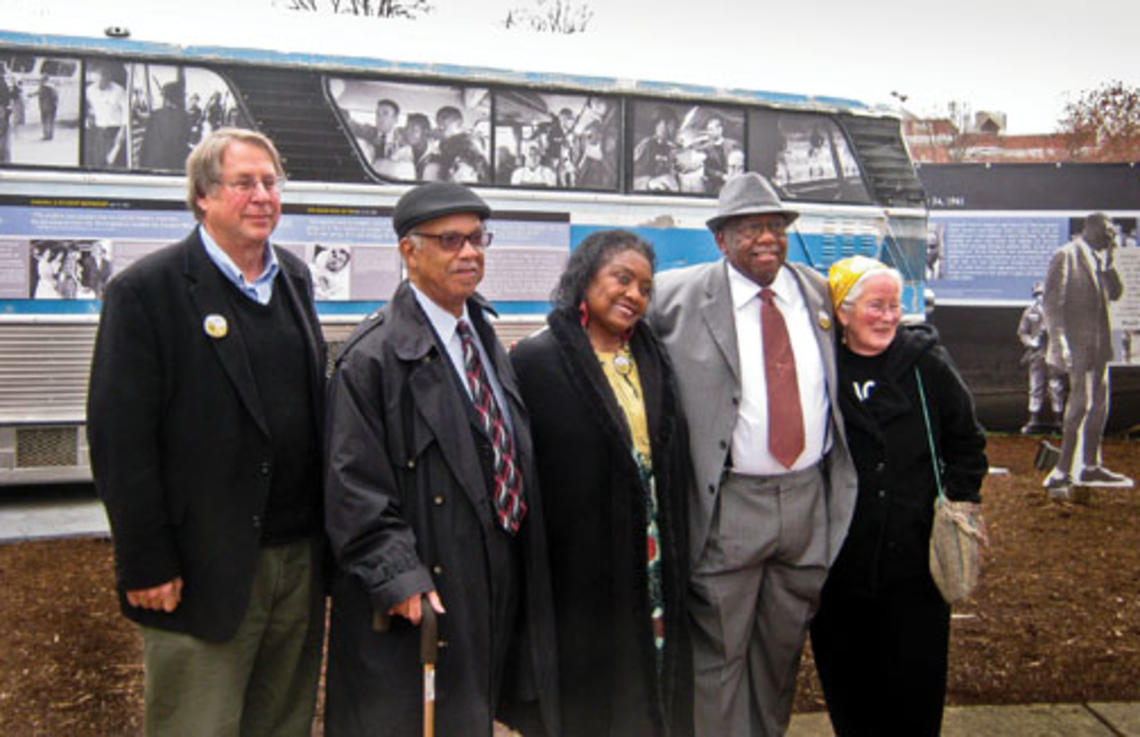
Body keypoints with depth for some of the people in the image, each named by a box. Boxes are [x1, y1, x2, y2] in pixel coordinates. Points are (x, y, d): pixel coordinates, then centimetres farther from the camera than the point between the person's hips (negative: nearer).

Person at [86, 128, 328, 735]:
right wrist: (146, 565, -13)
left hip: (300, 560, 6)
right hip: (204, 571, -5)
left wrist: (328, 532, 10)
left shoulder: (295, 279, 10)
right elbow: (119, 441, -12)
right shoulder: (145, 291, -9)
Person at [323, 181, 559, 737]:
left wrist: (528, 560, 15)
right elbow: (355, 487, -17)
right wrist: (399, 579, -22)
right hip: (419, 603, -7)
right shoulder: (374, 355, -15)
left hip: (498, 586, 7)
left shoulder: (486, 338, 11)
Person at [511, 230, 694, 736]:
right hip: (582, 575, -5)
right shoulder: (536, 360, -10)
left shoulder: (653, 358, 9)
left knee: (657, 694, 16)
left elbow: (675, 462, 13)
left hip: (657, 572, 5)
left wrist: (676, 557, 10)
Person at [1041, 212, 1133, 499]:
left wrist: (1108, 261, 0)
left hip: (1098, 343, 9)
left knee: (1099, 403, 13)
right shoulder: (1066, 256, -10)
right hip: (1077, 343, -9)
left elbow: (1115, 293, 11)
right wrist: (1059, 341, -21)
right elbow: (1053, 302, -15)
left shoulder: (1098, 259, 16)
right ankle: (1061, 473, -10)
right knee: (1081, 402, -13)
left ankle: (1090, 467, 24)